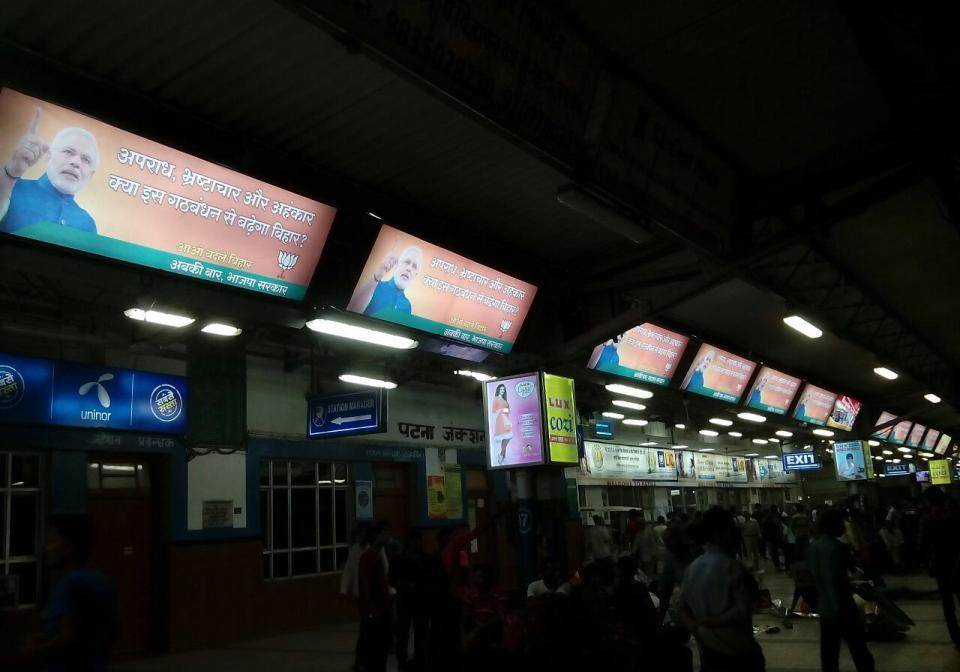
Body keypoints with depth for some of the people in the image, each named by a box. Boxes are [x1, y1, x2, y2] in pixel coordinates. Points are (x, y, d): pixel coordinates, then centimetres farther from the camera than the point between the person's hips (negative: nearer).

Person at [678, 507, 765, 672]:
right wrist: (709, 622, -13)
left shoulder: (691, 568, 2)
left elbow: (683, 608, 5)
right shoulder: (731, 565, -17)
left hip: (707, 650, 6)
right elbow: (743, 610, -21)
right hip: (738, 649, -6)